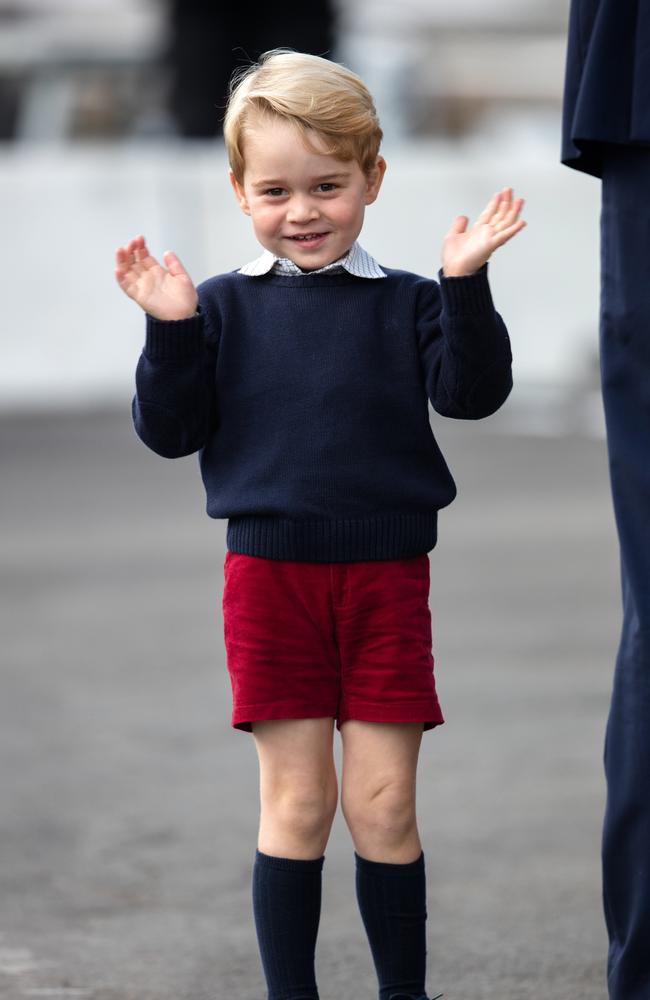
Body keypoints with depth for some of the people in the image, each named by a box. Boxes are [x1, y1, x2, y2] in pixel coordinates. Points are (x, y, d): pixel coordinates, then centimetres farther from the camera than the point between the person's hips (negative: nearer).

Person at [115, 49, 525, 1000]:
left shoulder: (405, 305, 4)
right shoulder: (224, 306, 4)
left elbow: (472, 392, -8)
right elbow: (168, 430, 2)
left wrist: (465, 284, -18)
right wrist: (170, 330, -12)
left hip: (385, 574, 0)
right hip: (269, 574, 0)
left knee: (384, 805, 2)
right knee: (295, 802, 3)